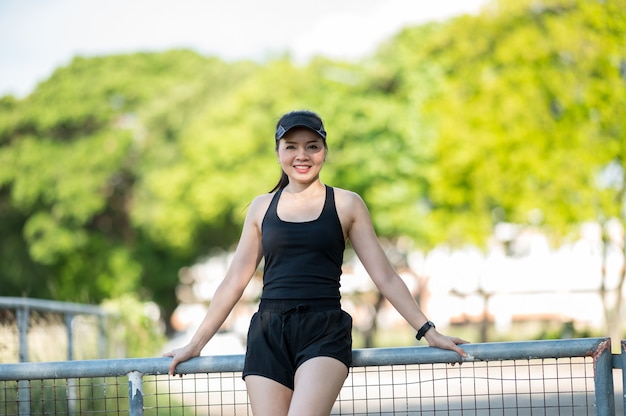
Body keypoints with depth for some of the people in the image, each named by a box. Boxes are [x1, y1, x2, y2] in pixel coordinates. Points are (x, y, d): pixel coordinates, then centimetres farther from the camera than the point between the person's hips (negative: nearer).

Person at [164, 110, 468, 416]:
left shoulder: (346, 204, 8)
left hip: (325, 332, -3)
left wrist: (428, 332, 4)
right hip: (268, 333, 3)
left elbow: (385, 277, 9)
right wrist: (195, 344, 18)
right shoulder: (261, 207, 14)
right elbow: (234, 281, 18)